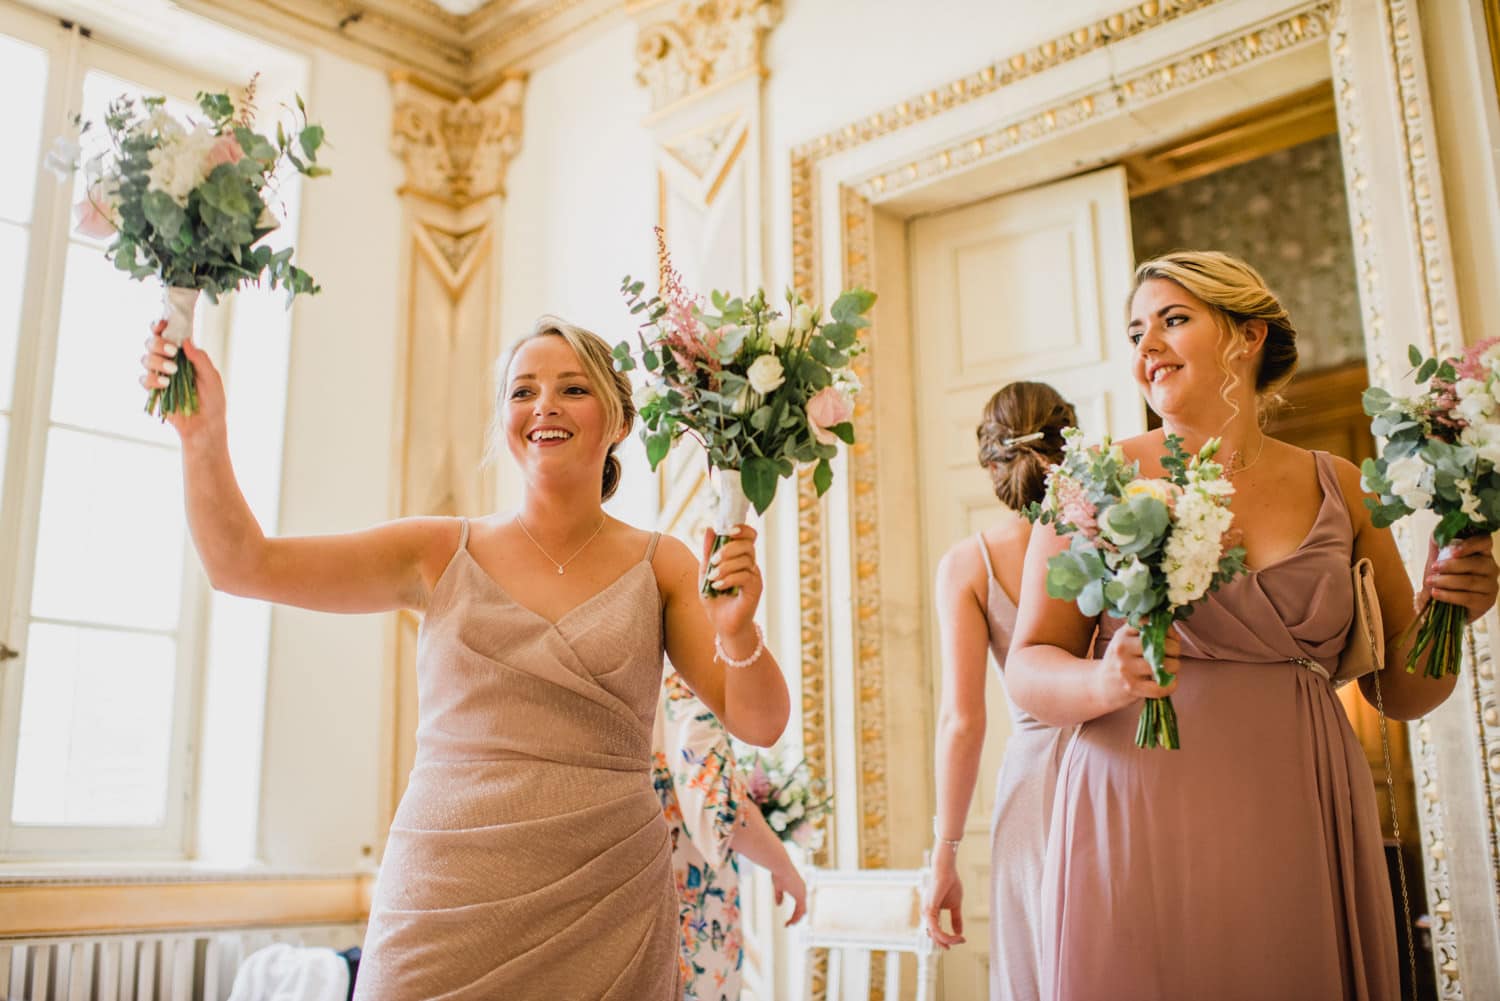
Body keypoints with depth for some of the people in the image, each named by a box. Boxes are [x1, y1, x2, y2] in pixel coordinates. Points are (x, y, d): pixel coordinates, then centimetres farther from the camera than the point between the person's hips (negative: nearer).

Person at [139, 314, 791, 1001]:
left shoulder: (661, 568, 2)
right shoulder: (443, 554, 4)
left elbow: (759, 724, -2)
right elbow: (244, 564, 1)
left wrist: (737, 631, -22)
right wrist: (203, 433, -13)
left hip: (605, 914, 0)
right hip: (443, 898, 0)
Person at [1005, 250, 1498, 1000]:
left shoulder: (1339, 489, 8)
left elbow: (1401, 692, 13)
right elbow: (1028, 671, -3)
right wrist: (1106, 681, -23)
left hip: (1301, 835, 3)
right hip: (1142, 833, -2)